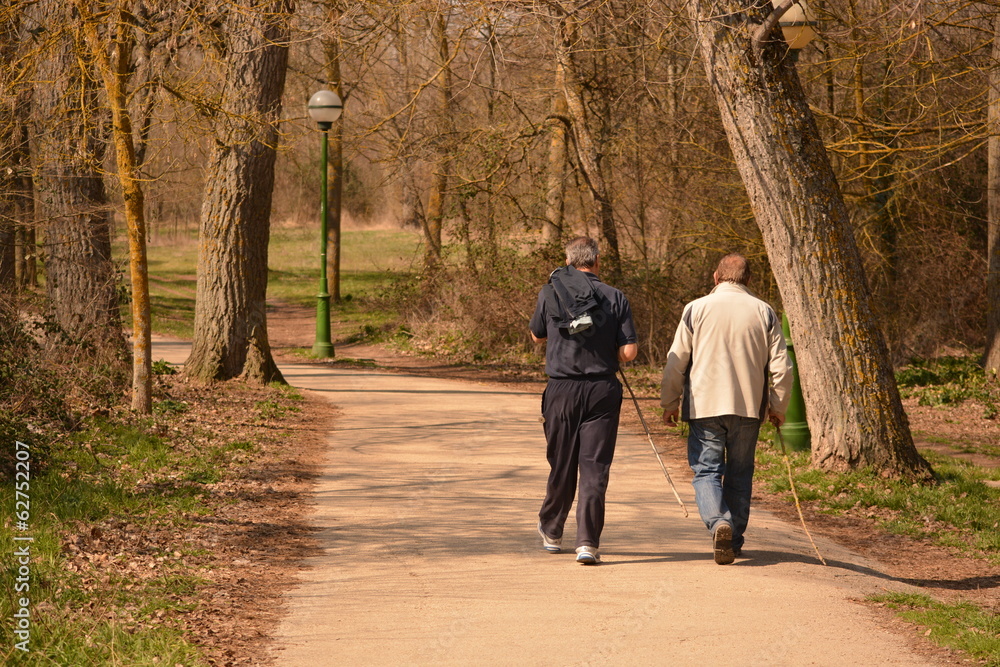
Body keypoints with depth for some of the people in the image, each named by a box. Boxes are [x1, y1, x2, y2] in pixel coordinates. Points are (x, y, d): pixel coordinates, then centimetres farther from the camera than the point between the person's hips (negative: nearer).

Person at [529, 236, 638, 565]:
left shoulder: (550, 293, 1)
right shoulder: (615, 298, -1)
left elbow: (536, 335, 17)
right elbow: (629, 351, -6)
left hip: (562, 390, 1)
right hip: (602, 390, -1)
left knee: (561, 465, 14)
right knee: (594, 468, -1)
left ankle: (551, 532, 31)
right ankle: (588, 542, -9)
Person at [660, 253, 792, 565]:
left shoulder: (696, 309, -1)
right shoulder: (764, 312, 4)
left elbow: (676, 361, 1)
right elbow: (781, 367, 3)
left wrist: (669, 402, 13)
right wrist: (778, 407, 15)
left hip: (704, 406, -2)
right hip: (748, 407, 2)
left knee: (706, 469, 1)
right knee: (740, 474, 13)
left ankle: (718, 522, -23)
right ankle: (735, 540, 18)